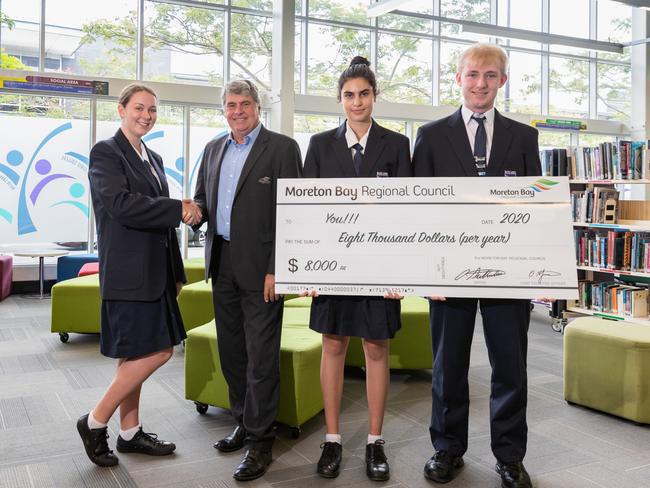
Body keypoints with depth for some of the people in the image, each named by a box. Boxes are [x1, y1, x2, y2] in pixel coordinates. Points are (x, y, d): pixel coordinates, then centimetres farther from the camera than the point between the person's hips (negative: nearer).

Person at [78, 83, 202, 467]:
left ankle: (130, 432, 24)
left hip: (155, 272, 8)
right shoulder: (106, 152, -7)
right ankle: (95, 422, 7)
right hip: (129, 273, -8)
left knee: (135, 355, 13)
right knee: (157, 352, -9)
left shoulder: (154, 158, 17)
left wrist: (176, 273, 16)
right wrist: (179, 209, -16)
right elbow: (122, 205, -21)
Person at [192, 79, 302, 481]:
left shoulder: (282, 148, -5)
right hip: (222, 263, 7)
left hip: (260, 267, -6)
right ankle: (244, 423, 31)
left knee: (261, 357, -2)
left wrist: (276, 270, -16)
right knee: (231, 351, 15)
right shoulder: (214, 149, 14)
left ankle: (260, 442, 8)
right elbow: (203, 198, 20)